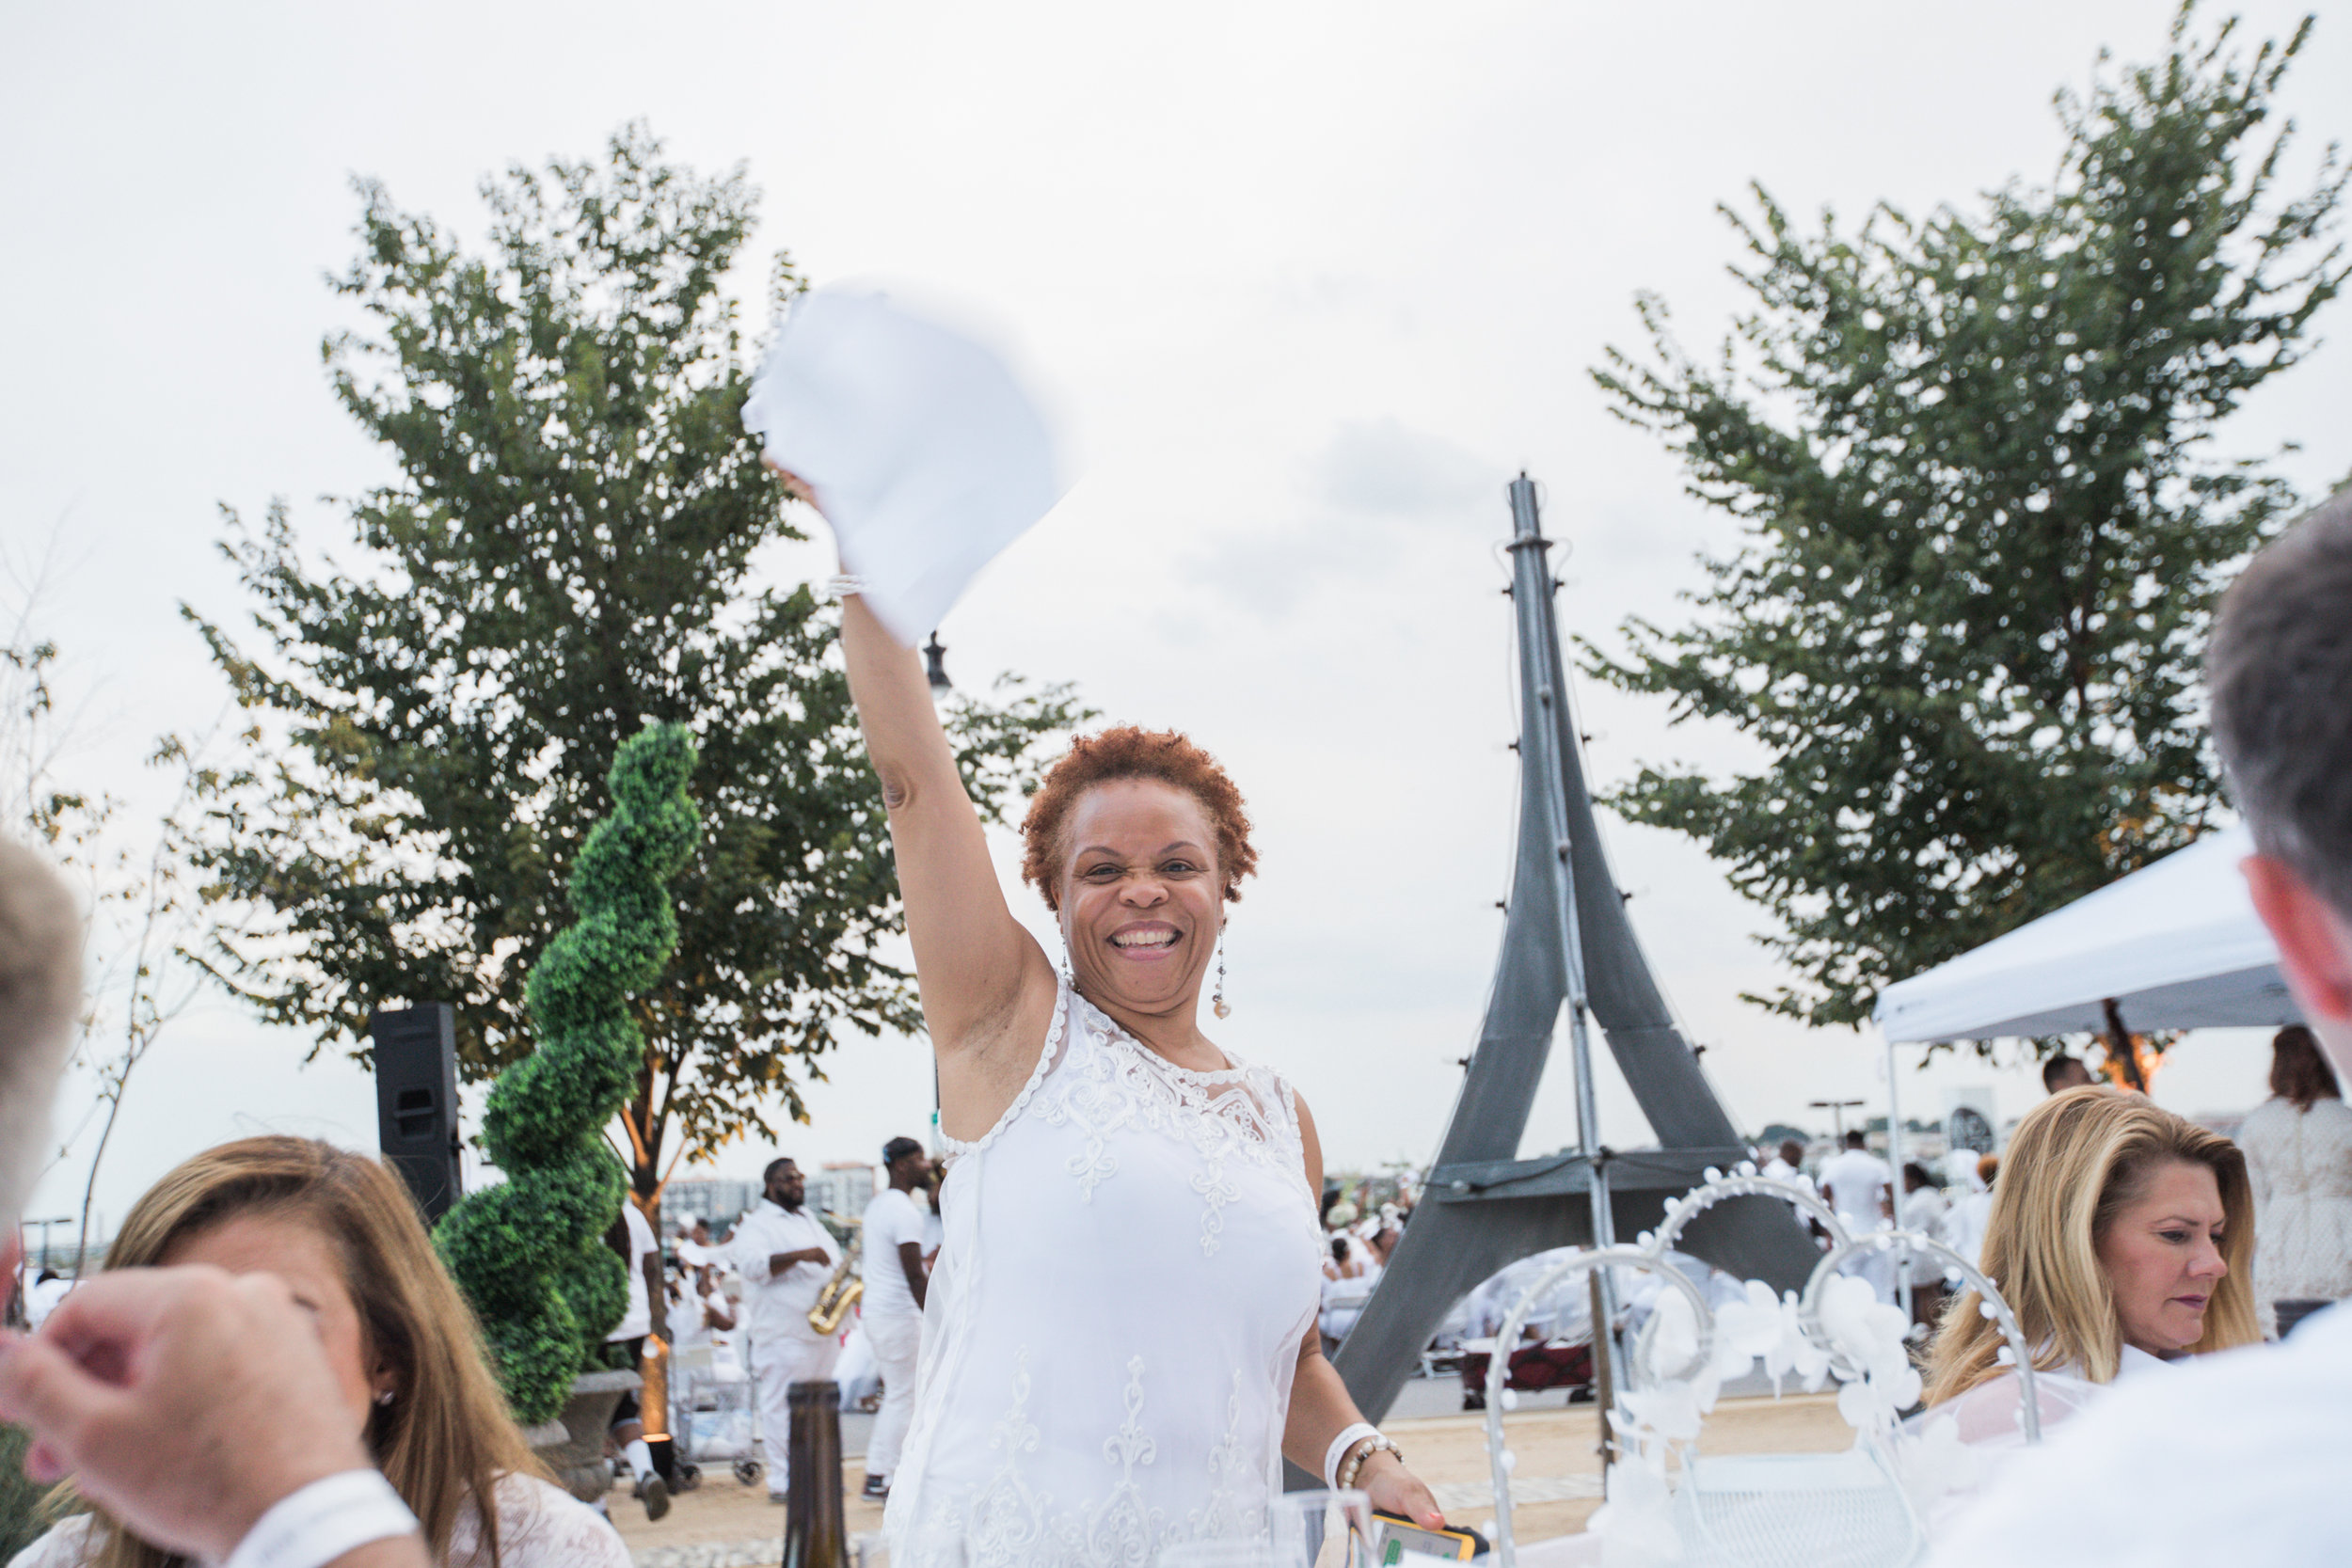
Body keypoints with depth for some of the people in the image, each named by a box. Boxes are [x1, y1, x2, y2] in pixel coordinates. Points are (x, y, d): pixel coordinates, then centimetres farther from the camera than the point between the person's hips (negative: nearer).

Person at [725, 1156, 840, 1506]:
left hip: (821, 1329, 8)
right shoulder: (756, 1222, -4)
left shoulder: (810, 1221, 22)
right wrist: (801, 1255, -27)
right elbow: (752, 1263, -21)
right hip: (783, 1330, -8)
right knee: (783, 1405, -8)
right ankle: (783, 1481, -6)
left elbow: (832, 1260, 31)